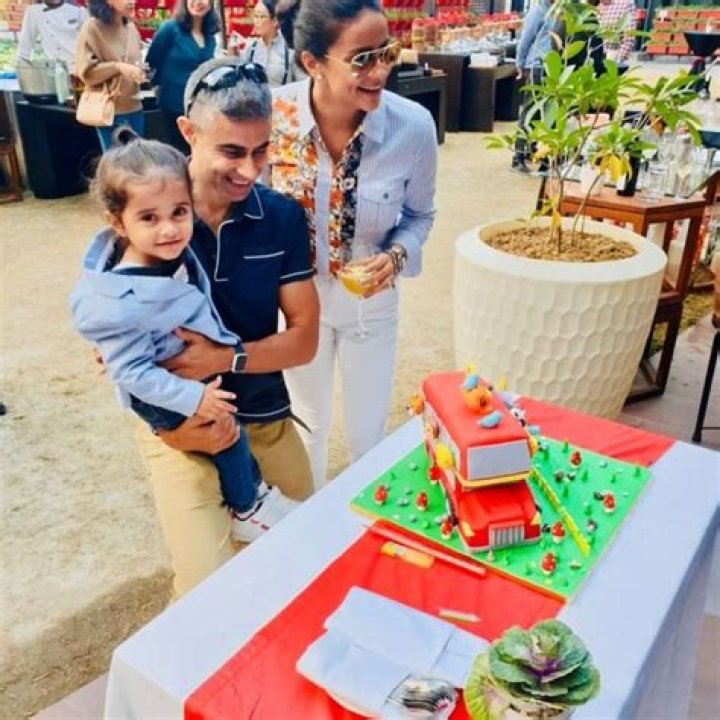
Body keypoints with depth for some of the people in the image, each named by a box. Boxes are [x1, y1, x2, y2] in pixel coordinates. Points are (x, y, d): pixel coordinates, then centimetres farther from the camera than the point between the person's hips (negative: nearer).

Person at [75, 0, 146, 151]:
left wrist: (140, 72, -2)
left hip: (134, 108, 6)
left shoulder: (131, 27, 7)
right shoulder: (92, 28, -10)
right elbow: (85, 71, -12)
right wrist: (118, 67, -24)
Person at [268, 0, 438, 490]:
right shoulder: (272, 115, -22)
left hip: (371, 299, 0)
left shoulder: (414, 126, -22)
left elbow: (419, 214, -3)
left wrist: (396, 257, -22)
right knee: (309, 423, 23)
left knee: (369, 430, 18)